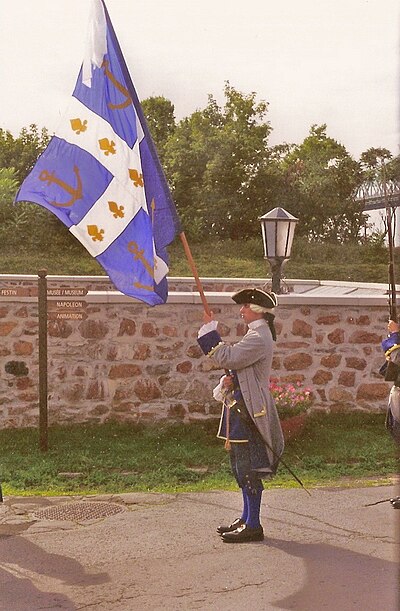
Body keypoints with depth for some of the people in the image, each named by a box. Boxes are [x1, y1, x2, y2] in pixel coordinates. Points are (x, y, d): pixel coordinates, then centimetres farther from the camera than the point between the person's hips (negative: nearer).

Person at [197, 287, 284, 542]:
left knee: (248, 468, -5)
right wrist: (229, 381, 0)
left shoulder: (259, 337, -17)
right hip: (243, 408, 11)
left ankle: (253, 525, 2)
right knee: (242, 466, 16)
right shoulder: (258, 334, 16)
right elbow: (238, 365, 21)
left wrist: (210, 330, -14)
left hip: (249, 410, -11)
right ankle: (247, 519, 25)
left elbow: (228, 358, -22)